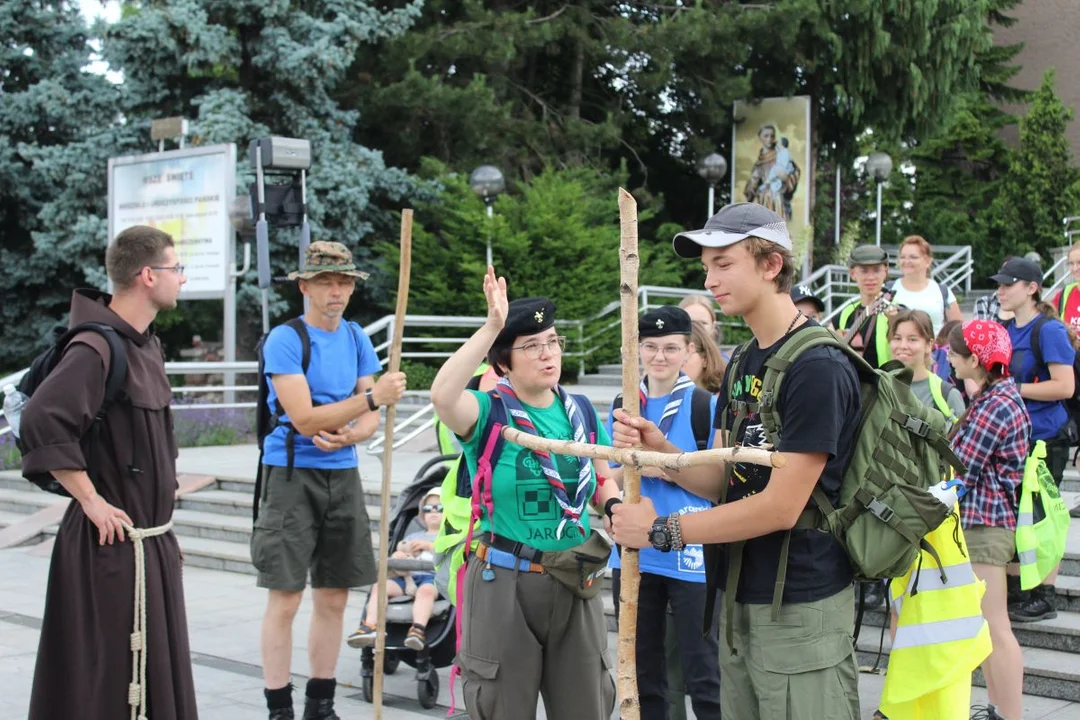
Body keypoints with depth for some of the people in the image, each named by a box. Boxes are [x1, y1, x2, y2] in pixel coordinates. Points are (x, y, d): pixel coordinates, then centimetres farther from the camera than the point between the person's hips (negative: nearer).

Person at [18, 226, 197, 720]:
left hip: (153, 543, 9)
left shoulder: (147, 345, 11)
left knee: (158, 677, 15)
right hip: (111, 547, -9)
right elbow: (41, 421, -30)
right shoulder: (96, 350, -19)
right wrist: (91, 501, -23)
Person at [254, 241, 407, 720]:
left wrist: (348, 436, -14)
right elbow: (304, 418, -18)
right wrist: (373, 397, -24)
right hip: (292, 476, -6)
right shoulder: (285, 340, -10)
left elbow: (370, 418, 8)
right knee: (285, 599, -5)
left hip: (342, 476, 6)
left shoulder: (355, 338, 8)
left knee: (333, 598, 9)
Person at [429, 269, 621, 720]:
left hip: (574, 584, 4)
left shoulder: (580, 410, 5)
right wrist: (492, 327, -34)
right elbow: (442, 396, -33)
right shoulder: (490, 413, -10)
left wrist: (616, 508, -7)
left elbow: (603, 482, 17)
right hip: (503, 586, -4)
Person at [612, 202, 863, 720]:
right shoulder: (740, 367, 12)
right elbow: (725, 484, 11)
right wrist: (659, 451, -8)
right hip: (740, 601, 8)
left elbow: (781, 506, -20)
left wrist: (662, 530, -13)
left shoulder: (818, 367, -17)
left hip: (800, 607, -8)